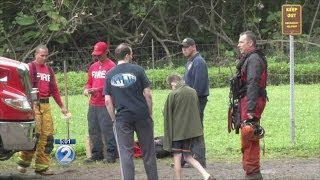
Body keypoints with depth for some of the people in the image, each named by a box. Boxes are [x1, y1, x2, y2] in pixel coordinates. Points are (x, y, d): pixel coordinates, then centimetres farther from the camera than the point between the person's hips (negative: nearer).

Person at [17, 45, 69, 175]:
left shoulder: (49, 70, 19)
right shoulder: (30, 68, -1)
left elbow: (54, 89, 22)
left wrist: (61, 106, 20)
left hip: (46, 105, 6)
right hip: (33, 104, -6)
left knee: (47, 136, 2)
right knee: (34, 134, -13)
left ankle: (42, 167, 8)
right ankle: (23, 162, 4)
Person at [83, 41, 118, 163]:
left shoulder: (111, 66, -5)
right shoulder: (93, 67, 18)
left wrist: (97, 90, -19)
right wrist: (87, 89, 2)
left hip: (105, 104, -7)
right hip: (93, 104, 8)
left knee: (107, 130, -9)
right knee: (93, 130, 9)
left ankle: (111, 155, -5)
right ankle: (96, 154, 16)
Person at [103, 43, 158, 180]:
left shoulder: (110, 75, 4)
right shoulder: (137, 70, -3)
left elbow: (108, 101, 1)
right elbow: (147, 94, -5)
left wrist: (114, 119, 10)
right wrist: (150, 113, 6)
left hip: (122, 118, 1)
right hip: (142, 115, -1)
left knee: (126, 153, 3)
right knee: (148, 151, 10)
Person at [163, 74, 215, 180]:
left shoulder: (173, 94, -14)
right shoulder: (193, 92, 4)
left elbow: (167, 114, -7)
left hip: (177, 130, -6)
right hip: (191, 130, 6)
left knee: (177, 157, 3)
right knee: (187, 156, 14)